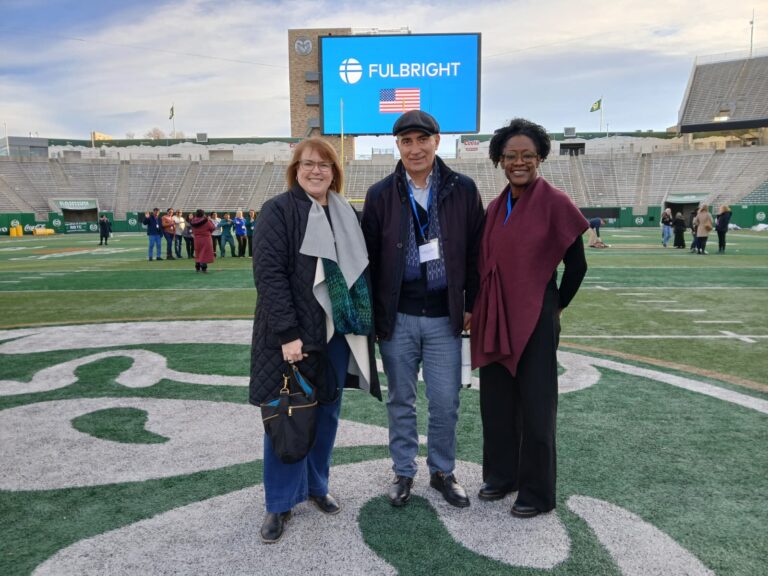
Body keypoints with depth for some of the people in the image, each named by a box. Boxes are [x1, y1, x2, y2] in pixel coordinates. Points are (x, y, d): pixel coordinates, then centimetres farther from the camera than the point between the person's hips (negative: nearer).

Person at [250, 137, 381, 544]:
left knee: (327, 412, 14)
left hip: (337, 331, 6)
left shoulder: (344, 213, 11)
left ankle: (316, 485, 32)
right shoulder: (278, 210, -7)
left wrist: (362, 322, 8)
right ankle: (280, 503, 18)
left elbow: (359, 269, 14)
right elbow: (268, 274, -15)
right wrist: (287, 333, -21)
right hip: (293, 333, -5)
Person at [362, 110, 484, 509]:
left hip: (444, 316, 0)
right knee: (401, 401, 12)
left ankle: (442, 472, 28)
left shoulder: (462, 190, 0)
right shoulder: (380, 195, 1)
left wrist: (471, 305, 2)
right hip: (397, 316, 0)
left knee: (446, 402, 7)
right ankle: (403, 472, 30)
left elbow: (475, 252, 4)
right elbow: (369, 258, 3)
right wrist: (374, 313, 1)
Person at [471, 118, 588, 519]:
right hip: (494, 319, 6)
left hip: (535, 320, -6)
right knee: (495, 402, 14)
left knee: (535, 406, 5)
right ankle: (501, 474, 33)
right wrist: (480, 311, 10)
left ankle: (537, 492, 21)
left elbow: (576, 265, -4)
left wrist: (558, 305, 5)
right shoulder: (495, 208, 8)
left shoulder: (555, 203, -9)